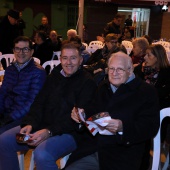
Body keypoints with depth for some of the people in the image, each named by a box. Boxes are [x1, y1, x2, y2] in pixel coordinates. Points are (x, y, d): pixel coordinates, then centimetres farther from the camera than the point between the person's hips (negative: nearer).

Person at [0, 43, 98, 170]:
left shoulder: (87, 82, -7)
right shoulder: (54, 76, 14)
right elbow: (39, 103, 11)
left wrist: (49, 131, -25)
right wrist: (29, 123, -9)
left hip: (70, 132, -6)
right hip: (43, 125, 7)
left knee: (42, 154, -34)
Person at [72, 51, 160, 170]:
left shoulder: (146, 91, -2)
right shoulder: (103, 87, 19)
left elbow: (151, 128, -11)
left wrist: (122, 127, -27)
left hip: (123, 152, -4)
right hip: (94, 146, 5)